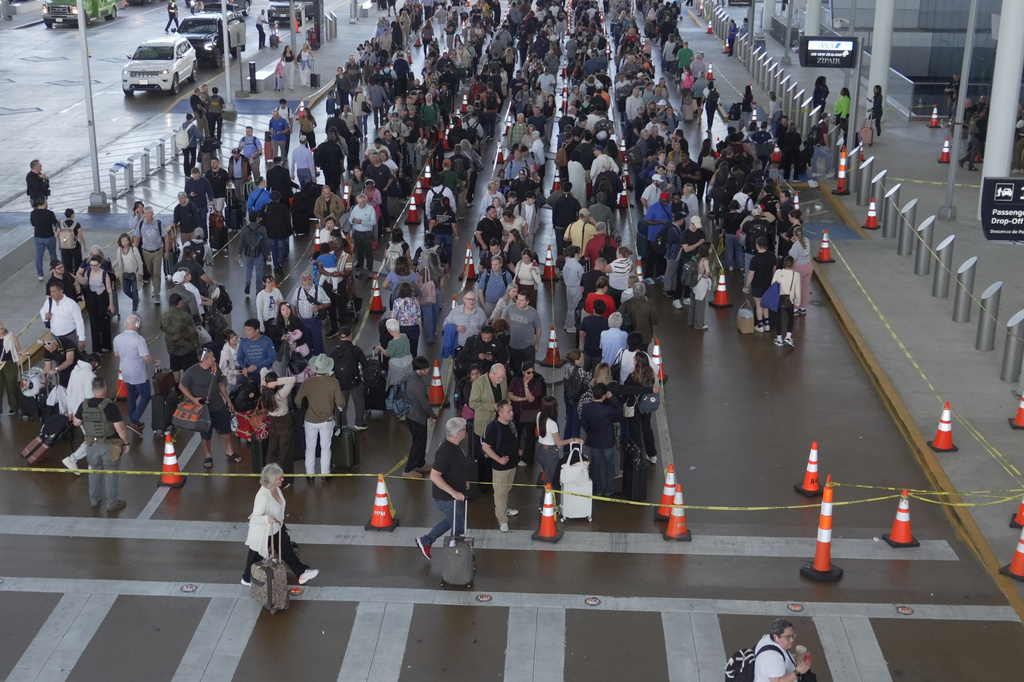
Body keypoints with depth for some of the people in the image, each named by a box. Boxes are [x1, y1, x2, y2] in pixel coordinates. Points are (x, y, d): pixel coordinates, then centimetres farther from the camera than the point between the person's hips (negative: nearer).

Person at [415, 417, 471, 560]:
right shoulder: (445, 451, -30)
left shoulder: (455, 445, 0)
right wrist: (453, 492, -33)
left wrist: (463, 481, 12)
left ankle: (425, 541, 39)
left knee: (451, 521, 26)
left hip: (455, 494, 10)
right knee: (459, 528, 2)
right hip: (446, 498, -10)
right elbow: (434, 476, -31)